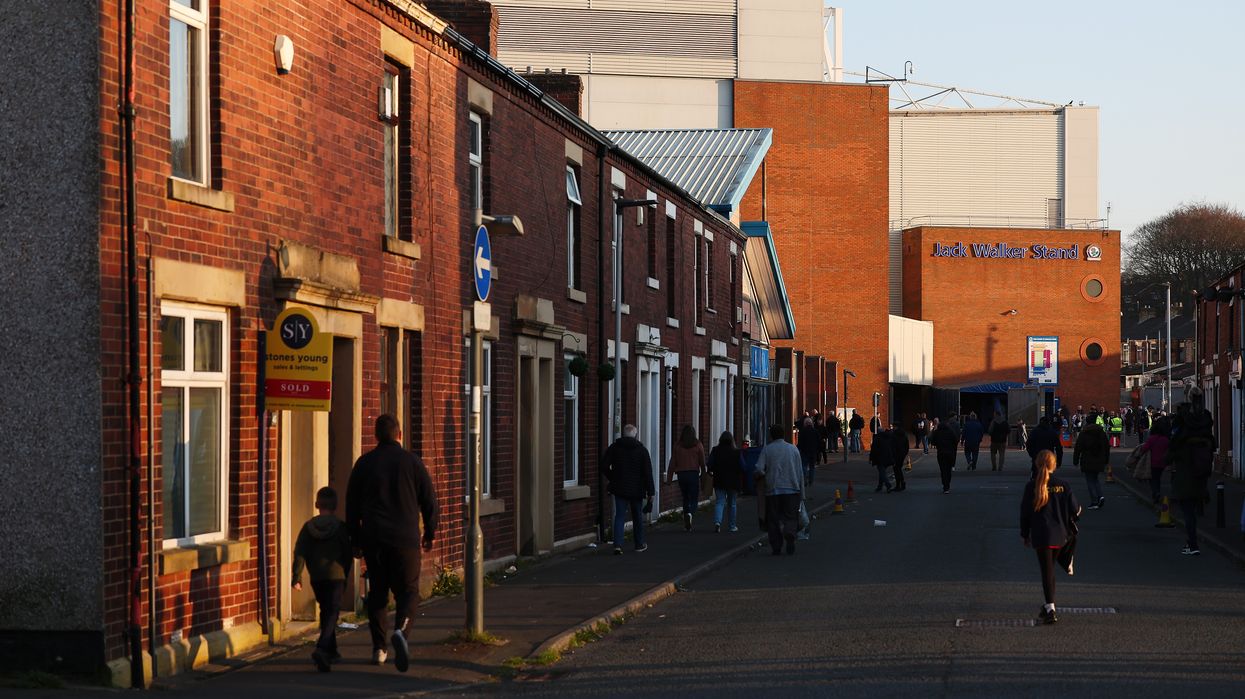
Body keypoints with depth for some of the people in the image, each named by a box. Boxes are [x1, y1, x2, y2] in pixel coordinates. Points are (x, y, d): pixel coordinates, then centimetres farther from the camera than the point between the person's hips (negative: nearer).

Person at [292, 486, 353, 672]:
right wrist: (345, 574, 17)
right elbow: (348, 554, 2)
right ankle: (321, 648, -29)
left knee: (325, 610, 21)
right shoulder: (341, 527, -2)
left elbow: (300, 553, -3)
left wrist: (297, 577, -3)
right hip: (336, 575, -4)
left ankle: (331, 650, 29)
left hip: (316, 578, 4)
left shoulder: (308, 527, 3)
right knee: (332, 612, -8)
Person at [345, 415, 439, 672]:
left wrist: (356, 538, 19)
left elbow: (352, 504, 9)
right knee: (408, 590, 3)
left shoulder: (364, 463, 4)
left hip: (373, 539, 2)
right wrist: (430, 533, 17)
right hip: (405, 539, -2)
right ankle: (400, 630, -26)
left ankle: (378, 647, 12)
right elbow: (429, 500, 3)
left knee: (377, 592, 13)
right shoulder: (411, 462, -1)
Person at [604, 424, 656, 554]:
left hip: (619, 488, 0)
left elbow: (604, 465, -5)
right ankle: (639, 544, 26)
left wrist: (612, 479, 11)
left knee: (619, 516, 0)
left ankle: (618, 545, -15)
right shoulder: (642, 450, -2)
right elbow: (648, 473, -5)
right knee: (637, 517, 15)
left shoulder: (614, 447, 0)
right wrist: (650, 492, -3)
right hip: (637, 489, 0)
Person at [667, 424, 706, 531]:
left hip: (681, 474, 2)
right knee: (694, 498, 1)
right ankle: (690, 514, -28)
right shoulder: (698, 445, -2)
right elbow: (702, 462, 0)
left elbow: (672, 463, 1)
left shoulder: (677, 446, 1)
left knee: (685, 498, 15)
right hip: (694, 474, -2)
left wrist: (669, 478, 4)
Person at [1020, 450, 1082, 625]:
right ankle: (1048, 606, 29)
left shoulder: (1031, 487, -7)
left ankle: (1050, 610, -13)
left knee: (1047, 571, -2)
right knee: (1050, 569, 22)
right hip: (1060, 535, 2)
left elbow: (1025, 512, -2)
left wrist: (1025, 534, 10)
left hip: (1041, 536, -2)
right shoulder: (1063, 486, -3)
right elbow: (1074, 509, 1)